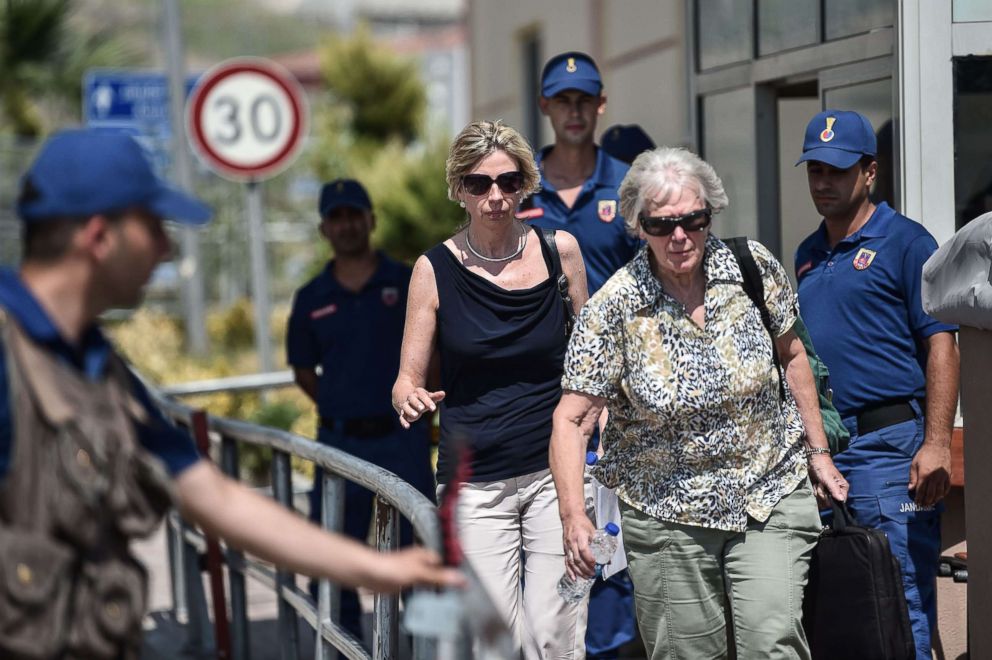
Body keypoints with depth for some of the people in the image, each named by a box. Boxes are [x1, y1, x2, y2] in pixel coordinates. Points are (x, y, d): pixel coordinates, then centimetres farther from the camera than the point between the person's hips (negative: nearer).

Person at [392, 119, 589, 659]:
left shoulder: (559, 250, 2)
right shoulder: (435, 269, -2)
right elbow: (408, 378, 1)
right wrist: (411, 400, -21)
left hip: (554, 471, 1)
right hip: (475, 485, -1)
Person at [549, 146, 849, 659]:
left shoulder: (754, 266, -5)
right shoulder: (613, 308, -13)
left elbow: (790, 355, 11)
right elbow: (572, 418, -13)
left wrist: (818, 452, 13)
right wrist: (573, 516, -26)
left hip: (772, 496, 1)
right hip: (666, 516, -1)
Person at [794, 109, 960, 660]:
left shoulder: (904, 242, -4)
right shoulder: (807, 254, 17)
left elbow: (941, 346, -9)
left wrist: (936, 445, -17)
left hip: (889, 442, -7)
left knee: (902, 608, -6)